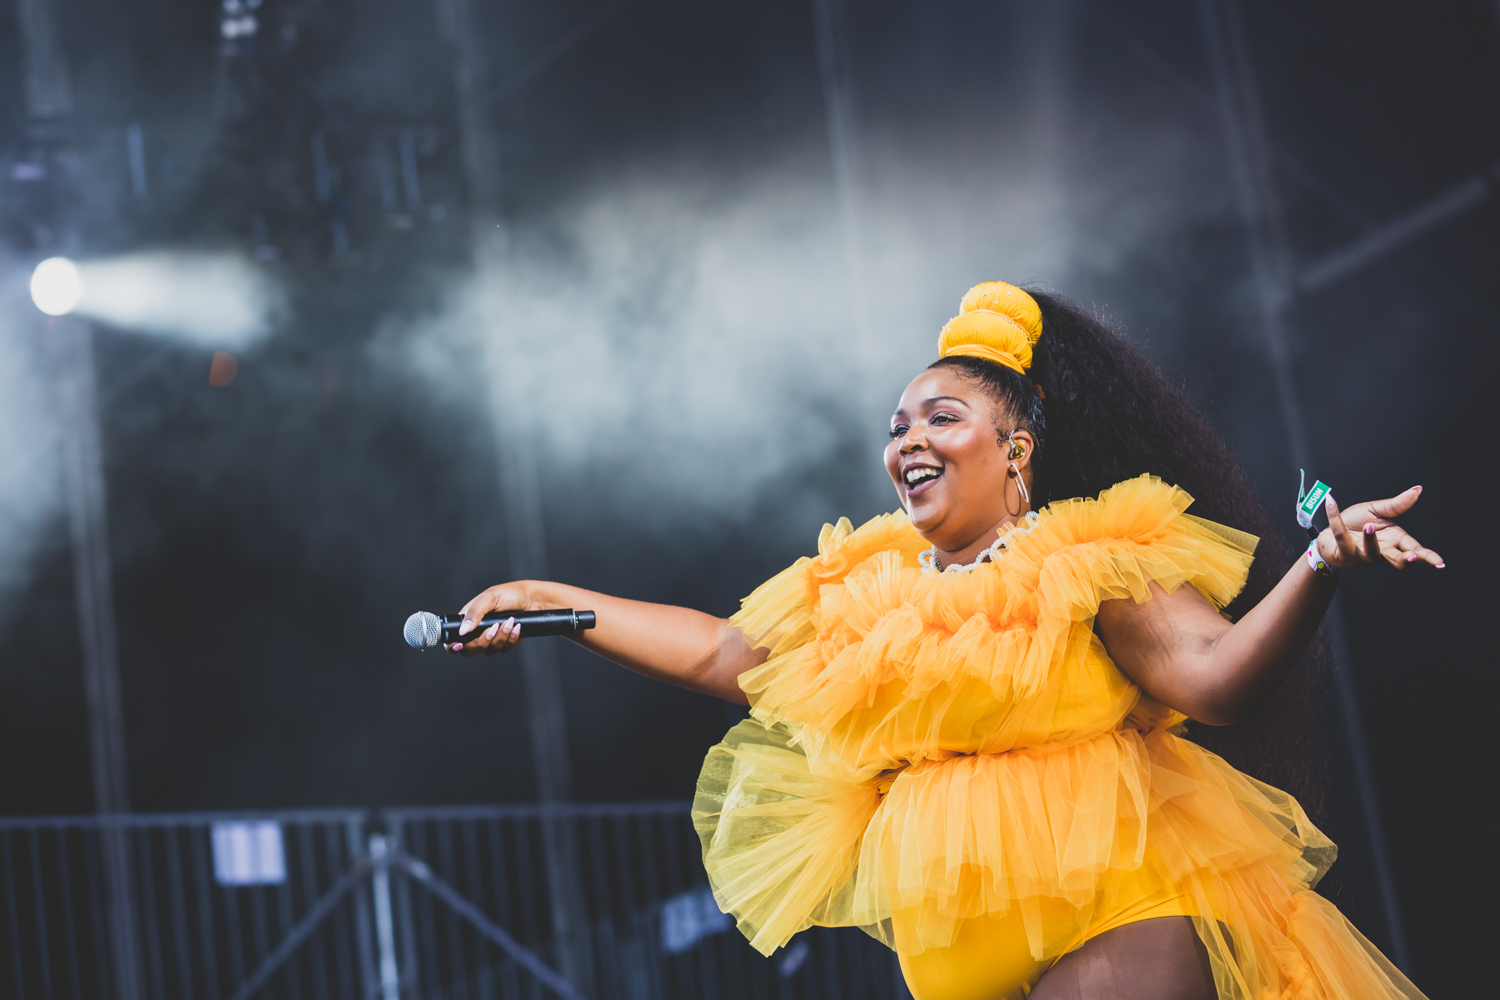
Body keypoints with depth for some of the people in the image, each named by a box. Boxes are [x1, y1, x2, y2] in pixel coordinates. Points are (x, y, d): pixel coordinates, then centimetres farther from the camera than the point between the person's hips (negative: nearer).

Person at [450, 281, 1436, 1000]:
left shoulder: (1094, 561, -3)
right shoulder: (864, 589, 14)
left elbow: (1216, 674, -16)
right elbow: (718, 653, 22)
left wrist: (1319, 566, -34)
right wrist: (551, 600, 21)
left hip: (1127, 913, -5)